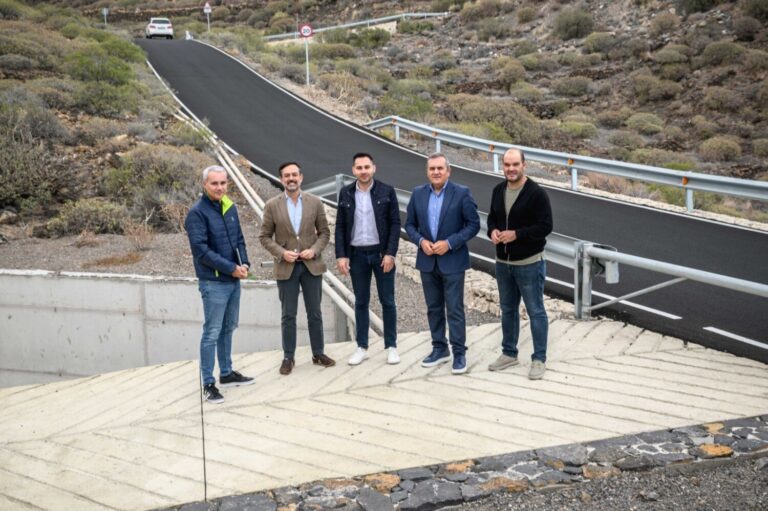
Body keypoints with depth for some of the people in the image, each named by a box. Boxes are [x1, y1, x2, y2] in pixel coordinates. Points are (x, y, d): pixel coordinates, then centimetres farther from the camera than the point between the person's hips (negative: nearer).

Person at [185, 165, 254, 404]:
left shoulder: (230, 207, 7)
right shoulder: (197, 212, -14)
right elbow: (201, 250, -19)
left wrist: (244, 263, -5)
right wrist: (231, 268, -18)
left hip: (234, 280, 7)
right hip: (213, 283, -7)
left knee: (228, 329, 17)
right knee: (212, 333, -1)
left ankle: (227, 373, 31)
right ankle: (208, 384, 8)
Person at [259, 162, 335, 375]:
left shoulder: (314, 202, 0)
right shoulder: (272, 205, -3)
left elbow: (324, 232, 5)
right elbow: (264, 236, 0)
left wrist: (314, 250, -11)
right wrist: (282, 253, -14)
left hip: (312, 265, 1)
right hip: (286, 267, -1)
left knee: (315, 313, 9)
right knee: (288, 316, 5)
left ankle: (318, 353, 22)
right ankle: (288, 358, 15)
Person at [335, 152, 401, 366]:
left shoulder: (387, 191, -3)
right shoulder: (345, 193, 3)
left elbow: (395, 224, -4)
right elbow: (340, 227, 4)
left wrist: (390, 253, -12)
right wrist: (341, 255, -4)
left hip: (382, 253, -2)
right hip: (357, 254, 2)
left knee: (387, 301, 4)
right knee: (361, 302, 8)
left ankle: (391, 346, 14)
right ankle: (361, 347, 16)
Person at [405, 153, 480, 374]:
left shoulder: (462, 193, -7)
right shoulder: (418, 193, 5)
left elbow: (473, 224, -7)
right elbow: (410, 224, 9)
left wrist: (449, 243, -16)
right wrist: (421, 241, -10)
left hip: (452, 260, -4)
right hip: (427, 260, 4)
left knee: (455, 308, 0)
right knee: (434, 308, 12)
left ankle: (459, 353, 9)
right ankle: (439, 349, 24)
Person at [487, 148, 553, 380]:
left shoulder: (536, 193, -14)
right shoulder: (498, 190, 6)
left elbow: (545, 226, -16)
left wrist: (516, 234, -23)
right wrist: (492, 231, -6)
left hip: (529, 263, -6)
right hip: (503, 263, 7)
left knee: (536, 311, 3)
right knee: (508, 309, 17)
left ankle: (539, 359, 13)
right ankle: (509, 353, 31)